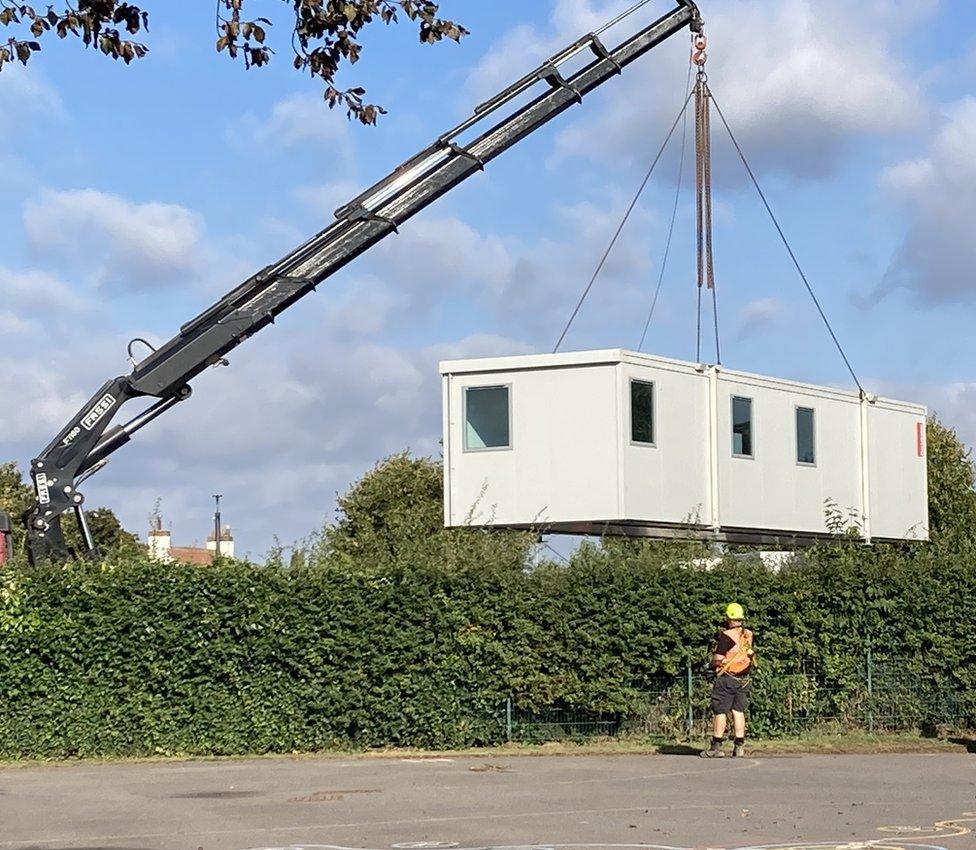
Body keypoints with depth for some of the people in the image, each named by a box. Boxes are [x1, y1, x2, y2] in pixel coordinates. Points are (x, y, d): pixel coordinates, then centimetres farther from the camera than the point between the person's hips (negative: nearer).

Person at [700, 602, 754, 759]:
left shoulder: (726, 636, -15)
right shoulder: (748, 635, 4)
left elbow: (718, 660, -17)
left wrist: (713, 665, 5)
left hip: (726, 677, -6)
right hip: (743, 679, 6)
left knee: (720, 712, 1)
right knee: (739, 711, 8)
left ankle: (716, 747, 3)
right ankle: (739, 746, 5)